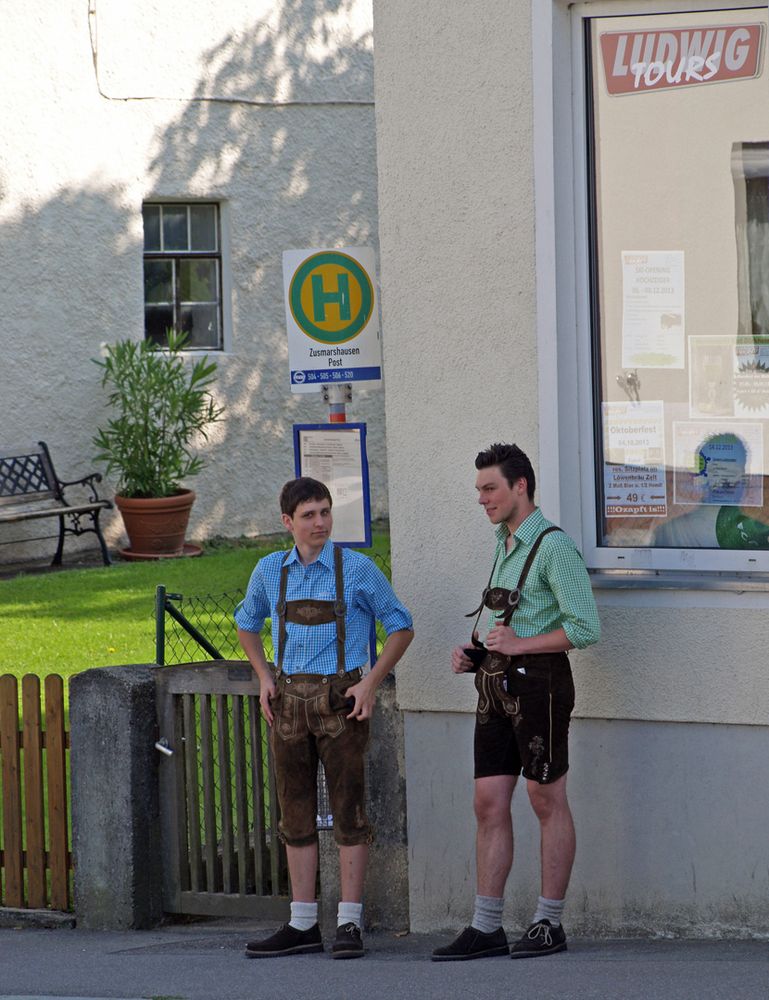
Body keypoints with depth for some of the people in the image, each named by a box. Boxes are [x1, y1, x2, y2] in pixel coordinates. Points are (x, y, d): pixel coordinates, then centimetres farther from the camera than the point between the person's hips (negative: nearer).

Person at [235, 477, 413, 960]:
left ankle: (349, 925, -2)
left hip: (341, 698, -4)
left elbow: (401, 627, 4)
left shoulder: (357, 569, -3)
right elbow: (247, 623, 25)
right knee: (297, 812, 6)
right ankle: (302, 925, 11)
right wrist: (264, 678, 11)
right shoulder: (271, 571, 7)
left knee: (348, 808, -4)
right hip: (289, 699, 4)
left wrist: (371, 684, -6)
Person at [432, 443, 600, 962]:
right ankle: (486, 928, 5)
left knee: (548, 802, 1)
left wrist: (519, 644, -17)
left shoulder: (553, 545, -11)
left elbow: (586, 628, -16)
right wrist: (472, 651, 11)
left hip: (538, 682, -8)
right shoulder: (506, 545, 17)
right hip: (496, 684, 8)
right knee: (489, 803, 4)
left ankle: (549, 924, 7)